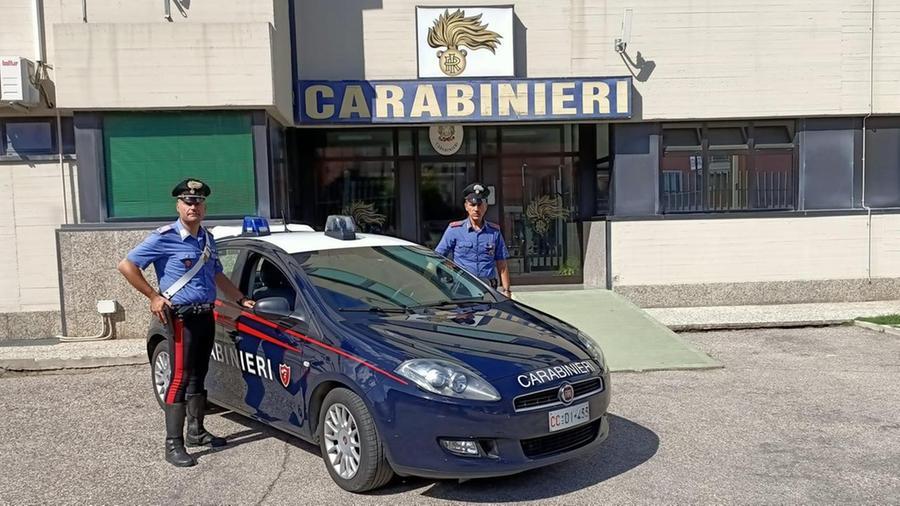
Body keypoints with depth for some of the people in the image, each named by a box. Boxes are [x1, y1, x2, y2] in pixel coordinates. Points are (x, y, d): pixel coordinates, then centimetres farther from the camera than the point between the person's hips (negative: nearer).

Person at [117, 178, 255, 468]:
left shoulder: (207, 239, 13)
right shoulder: (165, 238, -10)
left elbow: (218, 276, 24)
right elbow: (126, 265, -10)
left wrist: (241, 300, 19)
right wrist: (153, 296, -12)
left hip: (206, 316, 7)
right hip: (182, 318, -7)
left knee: (198, 376, 15)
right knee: (180, 378, -8)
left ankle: (196, 432, 27)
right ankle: (173, 445, -3)